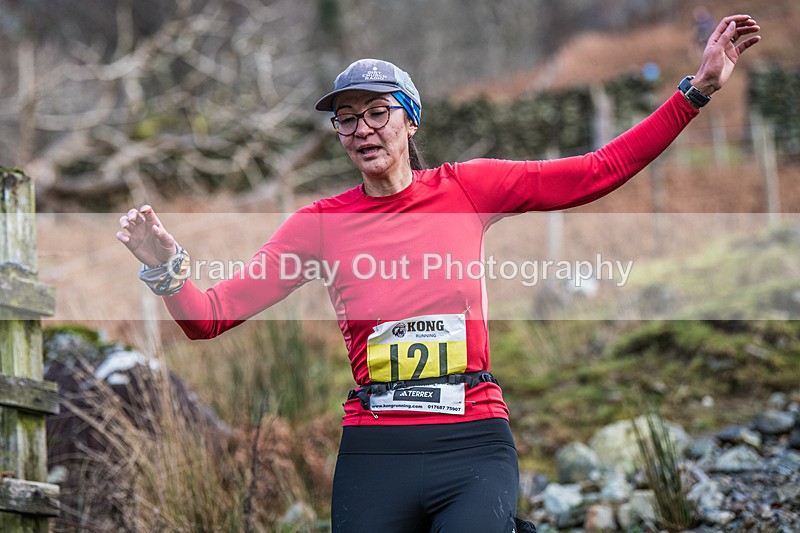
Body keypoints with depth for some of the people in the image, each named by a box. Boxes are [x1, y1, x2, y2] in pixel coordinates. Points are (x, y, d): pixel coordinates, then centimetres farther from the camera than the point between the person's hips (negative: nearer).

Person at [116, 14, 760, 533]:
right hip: (374, 450, 1)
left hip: (474, 444, -1)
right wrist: (166, 268, -20)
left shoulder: (465, 189, 6)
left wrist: (698, 90, -1)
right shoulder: (321, 223, 5)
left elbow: (600, 171, 4)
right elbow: (210, 316, 0)